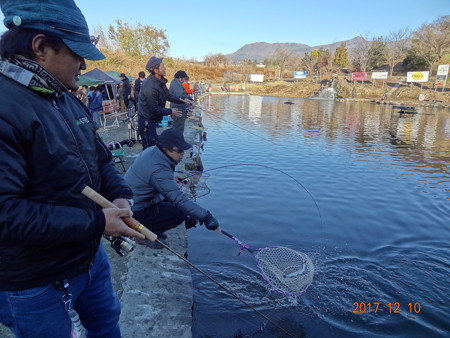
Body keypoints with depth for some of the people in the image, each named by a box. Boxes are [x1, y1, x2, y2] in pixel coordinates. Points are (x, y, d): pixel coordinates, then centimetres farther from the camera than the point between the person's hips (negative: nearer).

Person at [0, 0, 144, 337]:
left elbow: (101, 159, 10)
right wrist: (96, 221, -27)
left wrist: (120, 194, -8)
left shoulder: (70, 101, 4)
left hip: (90, 255, 8)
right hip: (36, 282, -7)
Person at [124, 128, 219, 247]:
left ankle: (149, 229, 14)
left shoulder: (152, 151, -1)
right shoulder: (159, 170, -30)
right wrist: (205, 216, -36)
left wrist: (171, 178, 15)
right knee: (181, 212, -15)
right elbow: (179, 200, -35)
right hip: (136, 212, -10)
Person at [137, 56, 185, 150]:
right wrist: (170, 111, -14)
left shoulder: (160, 81, 5)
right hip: (146, 120, -10)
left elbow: (168, 95, 16)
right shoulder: (149, 87, -27)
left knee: (154, 144, 19)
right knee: (149, 148, -5)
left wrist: (182, 101, 9)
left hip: (152, 119, 10)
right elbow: (154, 109, -24)